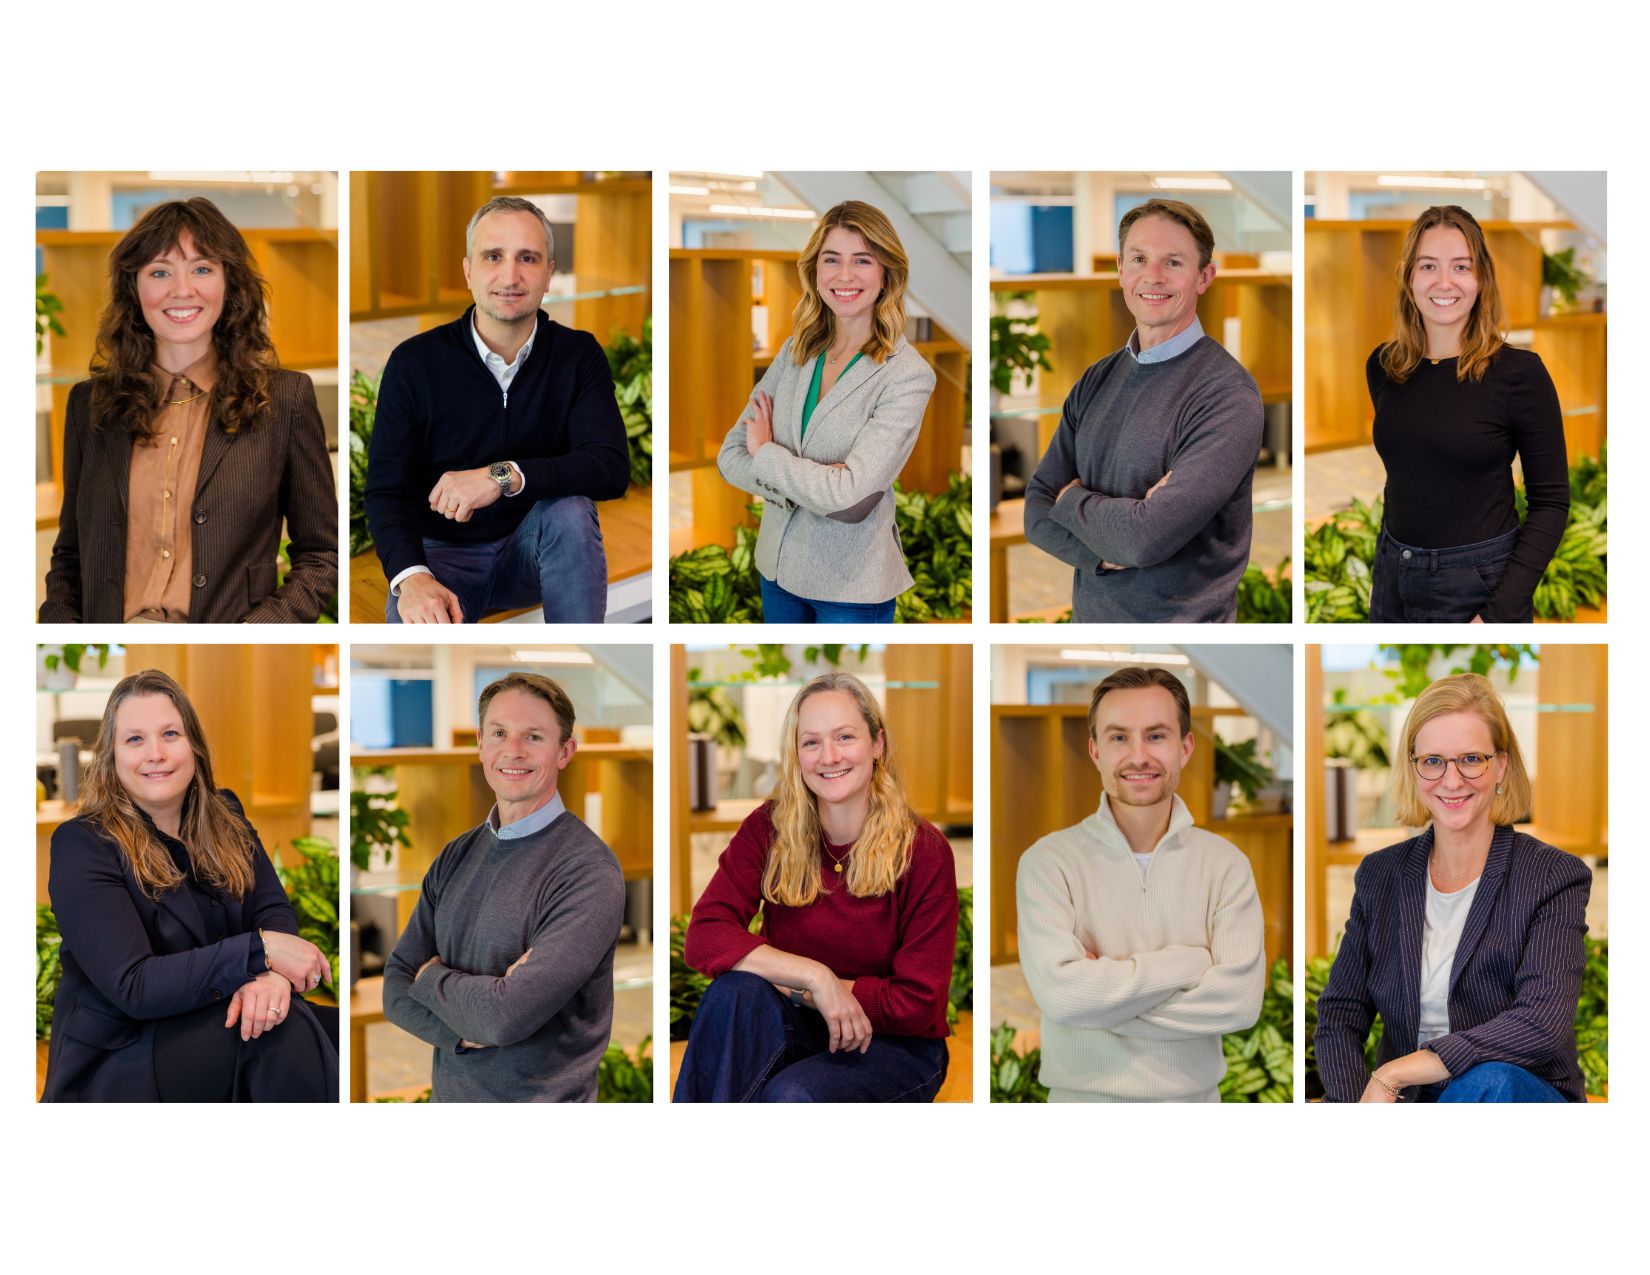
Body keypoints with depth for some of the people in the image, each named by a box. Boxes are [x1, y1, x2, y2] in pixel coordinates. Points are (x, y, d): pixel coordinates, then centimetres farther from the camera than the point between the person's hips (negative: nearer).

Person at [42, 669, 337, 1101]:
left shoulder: (223, 815, 8)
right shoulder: (82, 844, -12)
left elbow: (273, 909, -2)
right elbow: (132, 987, -20)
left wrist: (270, 974, -27)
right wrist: (259, 953, -25)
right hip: (116, 1062, -5)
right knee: (281, 1029, -31)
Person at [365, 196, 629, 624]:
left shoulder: (578, 355, -4)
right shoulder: (415, 363, -6)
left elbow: (611, 468, -19)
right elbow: (386, 491, -10)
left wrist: (504, 476, -34)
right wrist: (411, 577, -31)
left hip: (536, 550, 2)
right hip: (445, 553, -2)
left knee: (570, 508, -31)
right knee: (411, 618, -34)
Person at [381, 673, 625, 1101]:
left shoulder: (589, 872, -19)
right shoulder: (455, 857, 4)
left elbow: (508, 1015, -26)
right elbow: (396, 989, 1)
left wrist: (432, 978, -7)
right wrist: (466, 1031, -18)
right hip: (448, 1097, 6)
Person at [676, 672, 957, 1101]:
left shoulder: (923, 852, -12)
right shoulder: (768, 830, -5)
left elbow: (917, 1004, -13)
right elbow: (704, 938, -17)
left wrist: (792, 987, -15)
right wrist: (812, 976, -28)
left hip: (895, 1045, -3)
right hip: (802, 1028, 3)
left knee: (793, 1095, -35)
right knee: (734, 992, -31)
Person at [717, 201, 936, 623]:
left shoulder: (907, 375, -17)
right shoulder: (795, 351, 1)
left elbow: (848, 493, -25)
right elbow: (730, 454, -1)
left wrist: (765, 453, -9)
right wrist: (808, 487, -19)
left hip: (852, 586, -5)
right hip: (779, 566, 5)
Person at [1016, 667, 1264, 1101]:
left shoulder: (1225, 864, -5)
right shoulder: (1049, 861, -8)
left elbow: (1241, 1000, -15)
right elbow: (1060, 994, -21)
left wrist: (1102, 990, -17)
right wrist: (1189, 962, -15)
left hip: (1194, 1098, 1)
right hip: (1082, 1100, -1)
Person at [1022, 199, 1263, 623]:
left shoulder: (1228, 394, -18)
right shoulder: (1096, 381, 4)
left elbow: (1148, 537, -26)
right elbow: (1037, 510, 1)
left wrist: (1073, 500, -7)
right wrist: (1106, 552, -18)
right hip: (1088, 614, 6)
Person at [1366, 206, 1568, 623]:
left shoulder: (1519, 373, -11)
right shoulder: (1382, 367, 2)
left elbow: (1551, 502, -10)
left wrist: (1498, 615, -18)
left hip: (1480, 585, -4)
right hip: (1392, 579, 5)